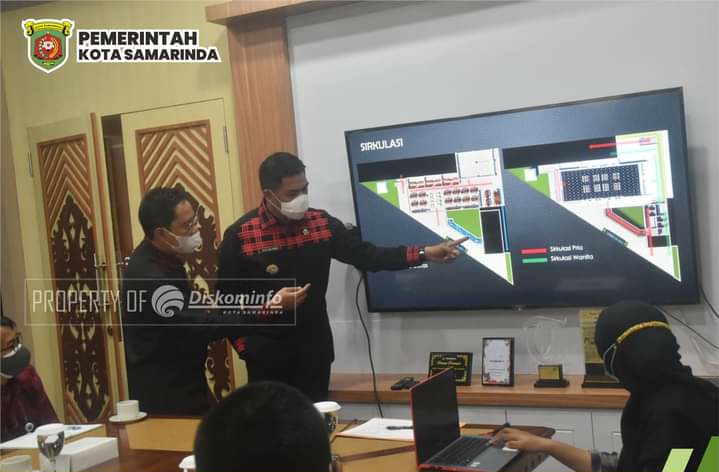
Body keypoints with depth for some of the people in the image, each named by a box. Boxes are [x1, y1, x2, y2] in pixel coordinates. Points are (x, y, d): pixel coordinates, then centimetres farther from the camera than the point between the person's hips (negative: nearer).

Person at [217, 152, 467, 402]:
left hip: (314, 349, 3)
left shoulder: (322, 224, 1)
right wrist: (244, 345, -9)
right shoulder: (240, 235, -9)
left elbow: (365, 255, -1)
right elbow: (227, 297, -4)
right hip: (267, 353, -3)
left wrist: (425, 253, -10)